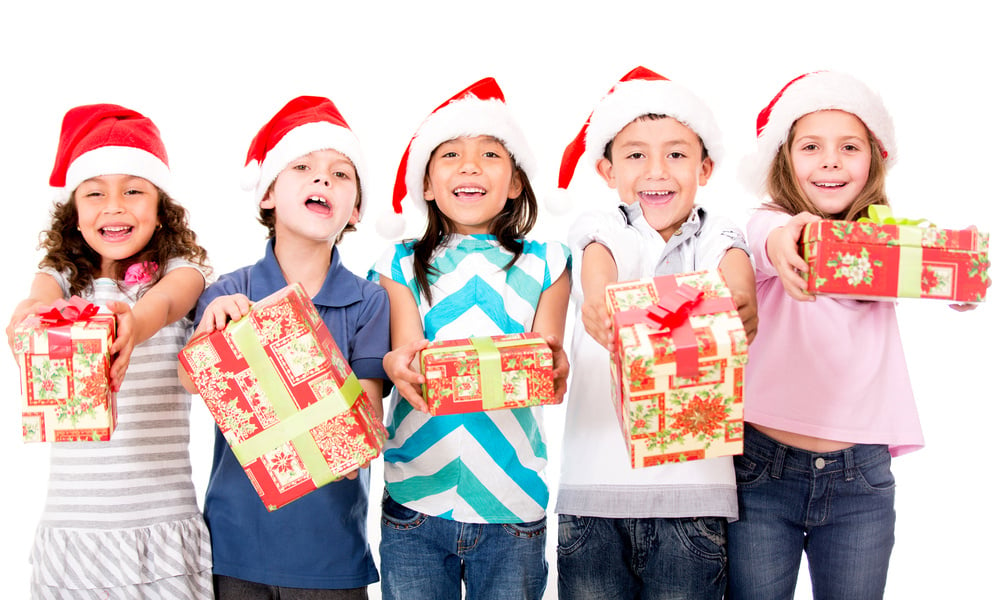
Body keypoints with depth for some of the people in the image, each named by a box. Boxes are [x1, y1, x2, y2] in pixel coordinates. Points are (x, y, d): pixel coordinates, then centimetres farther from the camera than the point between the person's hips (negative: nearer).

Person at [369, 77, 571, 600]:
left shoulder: (544, 265, 8)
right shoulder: (401, 266, 9)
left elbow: (546, 360, -1)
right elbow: (406, 351, -4)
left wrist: (549, 367, -25)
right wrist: (398, 366, -28)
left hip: (513, 504, 0)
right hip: (416, 501, 0)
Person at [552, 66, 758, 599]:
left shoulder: (718, 238, 10)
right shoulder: (597, 230, 9)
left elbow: (737, 279, -12)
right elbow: (598, 267, -14)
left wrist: (740, 308, -37)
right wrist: (599, 304, -39)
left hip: (694, 486, 0)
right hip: (595, 484, 0)